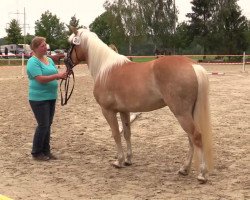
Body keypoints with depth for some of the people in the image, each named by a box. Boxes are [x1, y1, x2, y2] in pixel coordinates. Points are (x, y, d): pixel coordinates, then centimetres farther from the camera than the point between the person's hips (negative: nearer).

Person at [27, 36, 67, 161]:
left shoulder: (49, 60, 12)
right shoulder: (33, 62, -13)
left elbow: (55, 75, 14)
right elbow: (41, 79, -23)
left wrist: (62, 75, -8)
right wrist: (58, 76, -26)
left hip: (51, 97, 8)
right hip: (39, 99, -8)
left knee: (48, 125, 12)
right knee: (43, 125, -5)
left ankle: (46, 151, 21)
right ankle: (36, 153, 8)